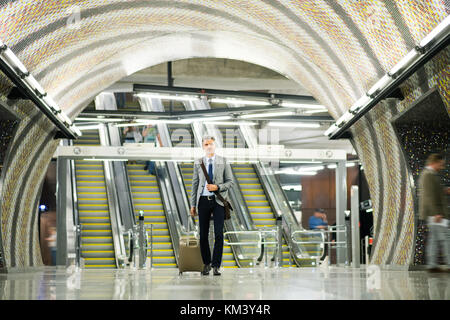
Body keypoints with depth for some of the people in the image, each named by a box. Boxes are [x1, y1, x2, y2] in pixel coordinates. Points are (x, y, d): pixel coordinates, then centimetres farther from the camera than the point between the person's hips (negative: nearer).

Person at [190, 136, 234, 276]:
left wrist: (217, 187, -14)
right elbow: (194, 184, 10)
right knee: (203, 234, 5)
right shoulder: (198, 163, 8)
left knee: (219, 234, -8)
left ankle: (216, 265, -2)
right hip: (203, 200, 2)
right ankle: (206, 263, 18)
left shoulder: (223, 162, 4)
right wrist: (193, 204, 7)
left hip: (218, 200, -1)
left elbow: (230, 181, 4)